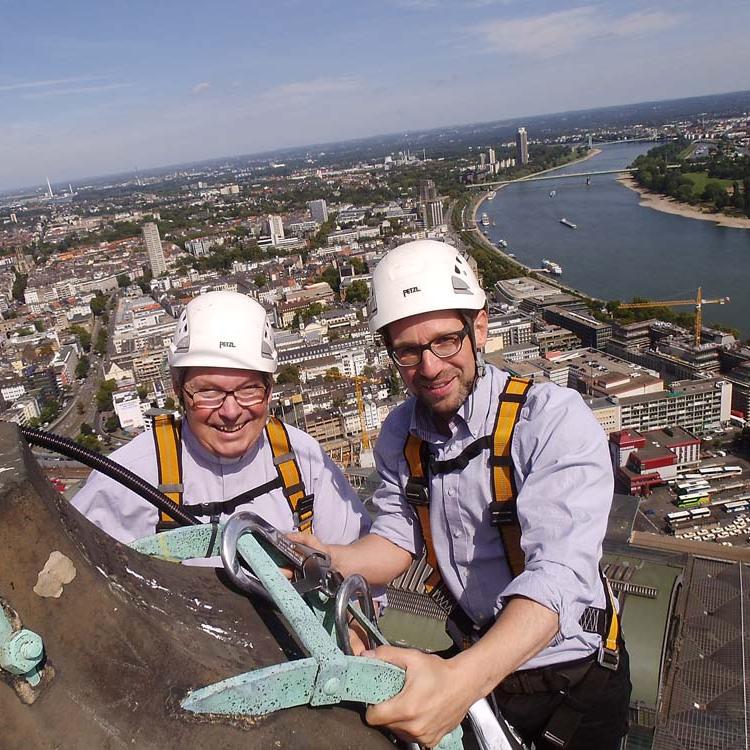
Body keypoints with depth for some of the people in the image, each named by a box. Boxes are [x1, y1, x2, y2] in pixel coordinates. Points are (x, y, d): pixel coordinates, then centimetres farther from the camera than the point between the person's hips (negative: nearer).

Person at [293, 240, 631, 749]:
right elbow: (397, 541, -4)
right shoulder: (401, 434, -6)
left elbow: (558, 572, -38)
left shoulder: (554, 418, -28)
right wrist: (326, 559, -25)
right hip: (477, 662, 4)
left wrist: (463, 680, -52)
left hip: (573, 683, -4)